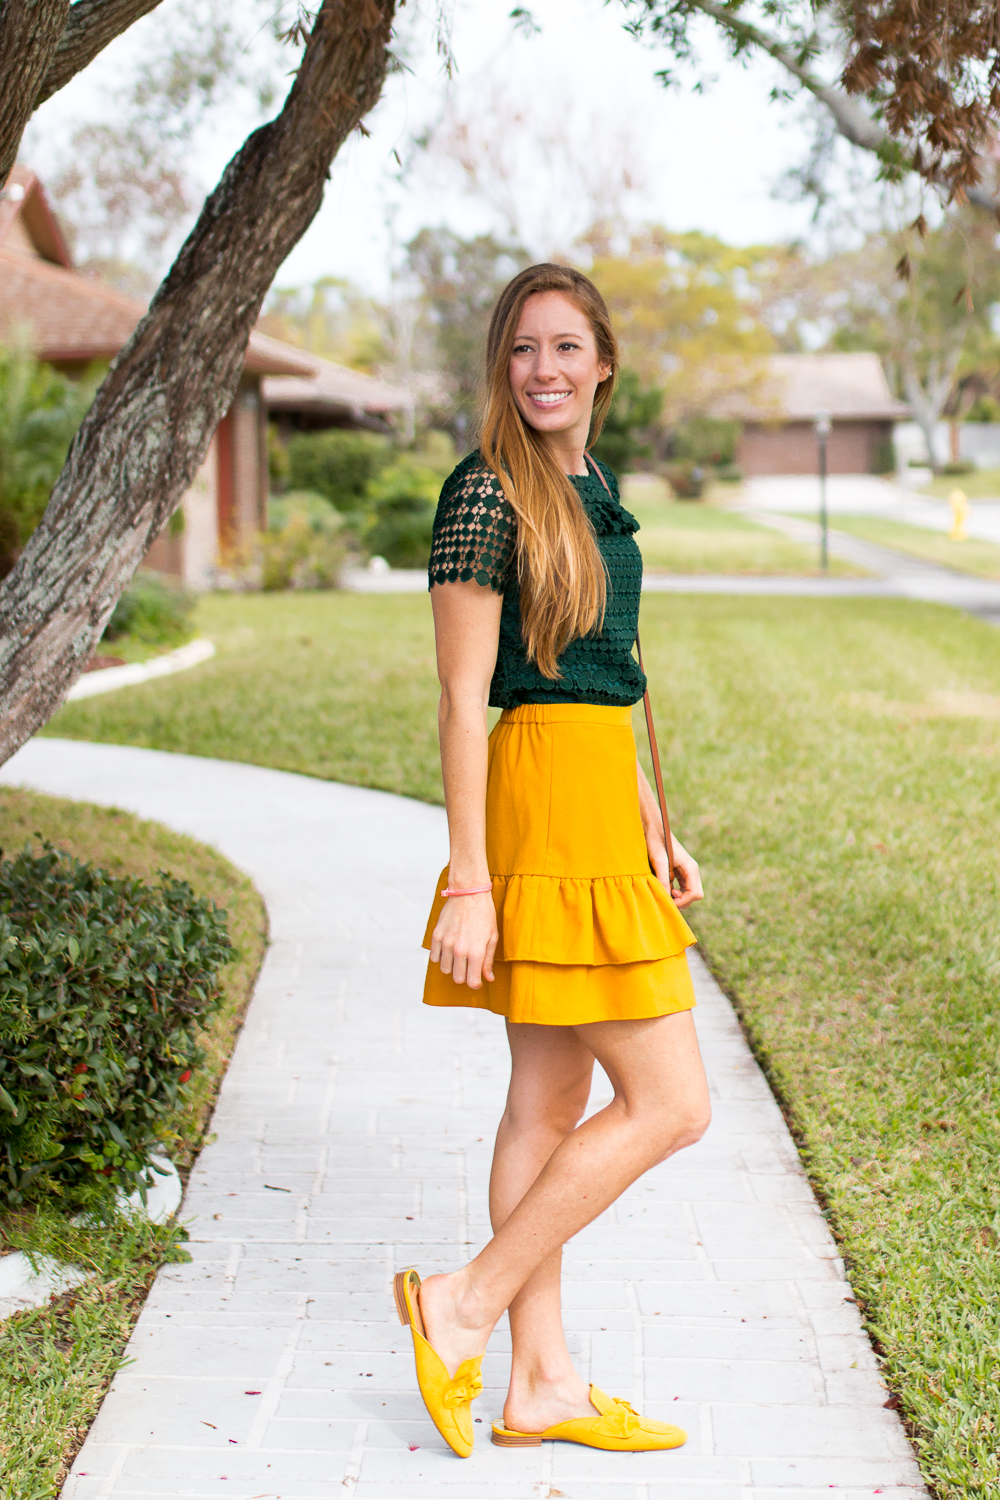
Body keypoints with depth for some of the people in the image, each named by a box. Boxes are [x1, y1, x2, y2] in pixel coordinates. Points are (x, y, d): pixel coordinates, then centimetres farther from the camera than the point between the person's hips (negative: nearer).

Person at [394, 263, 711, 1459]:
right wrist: (467, 882, -16)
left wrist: (656, 827, 21)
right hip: (545, 801, -9)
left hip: (600, 796, 9)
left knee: (552, 1100, 11)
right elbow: (463, 698, -14)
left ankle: (543, 1383, 19)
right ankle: (465, 1306, 3)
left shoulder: (592, 490, 15)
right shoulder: (488, 495, -12)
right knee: (669, 1102, -6)